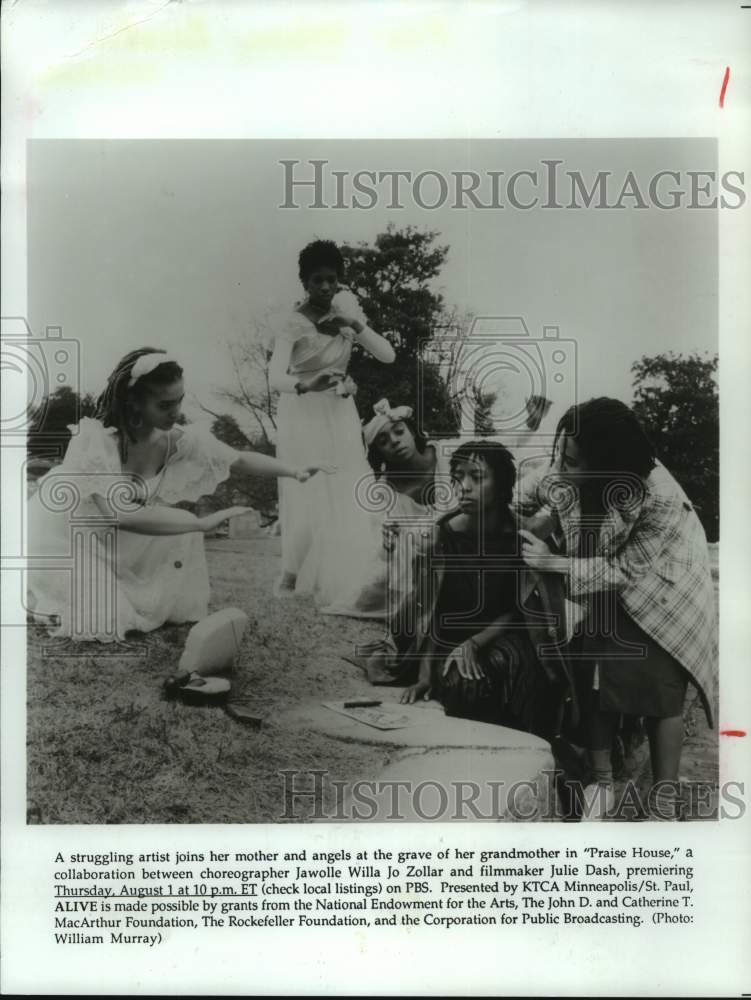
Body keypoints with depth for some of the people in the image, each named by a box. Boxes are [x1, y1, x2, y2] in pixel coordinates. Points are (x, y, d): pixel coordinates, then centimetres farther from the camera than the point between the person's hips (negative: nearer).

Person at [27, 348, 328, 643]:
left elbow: (240, 459, -6)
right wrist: (202, 523, -44)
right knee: (100, 620, -18)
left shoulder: (177, 440, -19)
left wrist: (294, 470, -17)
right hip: (64, 536, -6)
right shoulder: (94, 439, -35)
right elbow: (123, 514, -46)